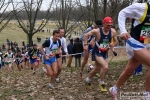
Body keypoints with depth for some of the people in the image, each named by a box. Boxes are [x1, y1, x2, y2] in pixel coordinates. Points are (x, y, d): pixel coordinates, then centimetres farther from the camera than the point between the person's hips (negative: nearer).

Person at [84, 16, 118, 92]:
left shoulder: (113, 32, -11)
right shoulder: (97, 31, -21)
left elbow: (116, 41, 3)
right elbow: (86, 35, -7)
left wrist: (113, 44, -19)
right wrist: (85, 44, -16)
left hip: (104, 53, 6)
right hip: (97, 53, -6)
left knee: (96, 69, 20)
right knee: (105, 67, -25)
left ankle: (88, 80, 47)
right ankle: (101, 83, -2)